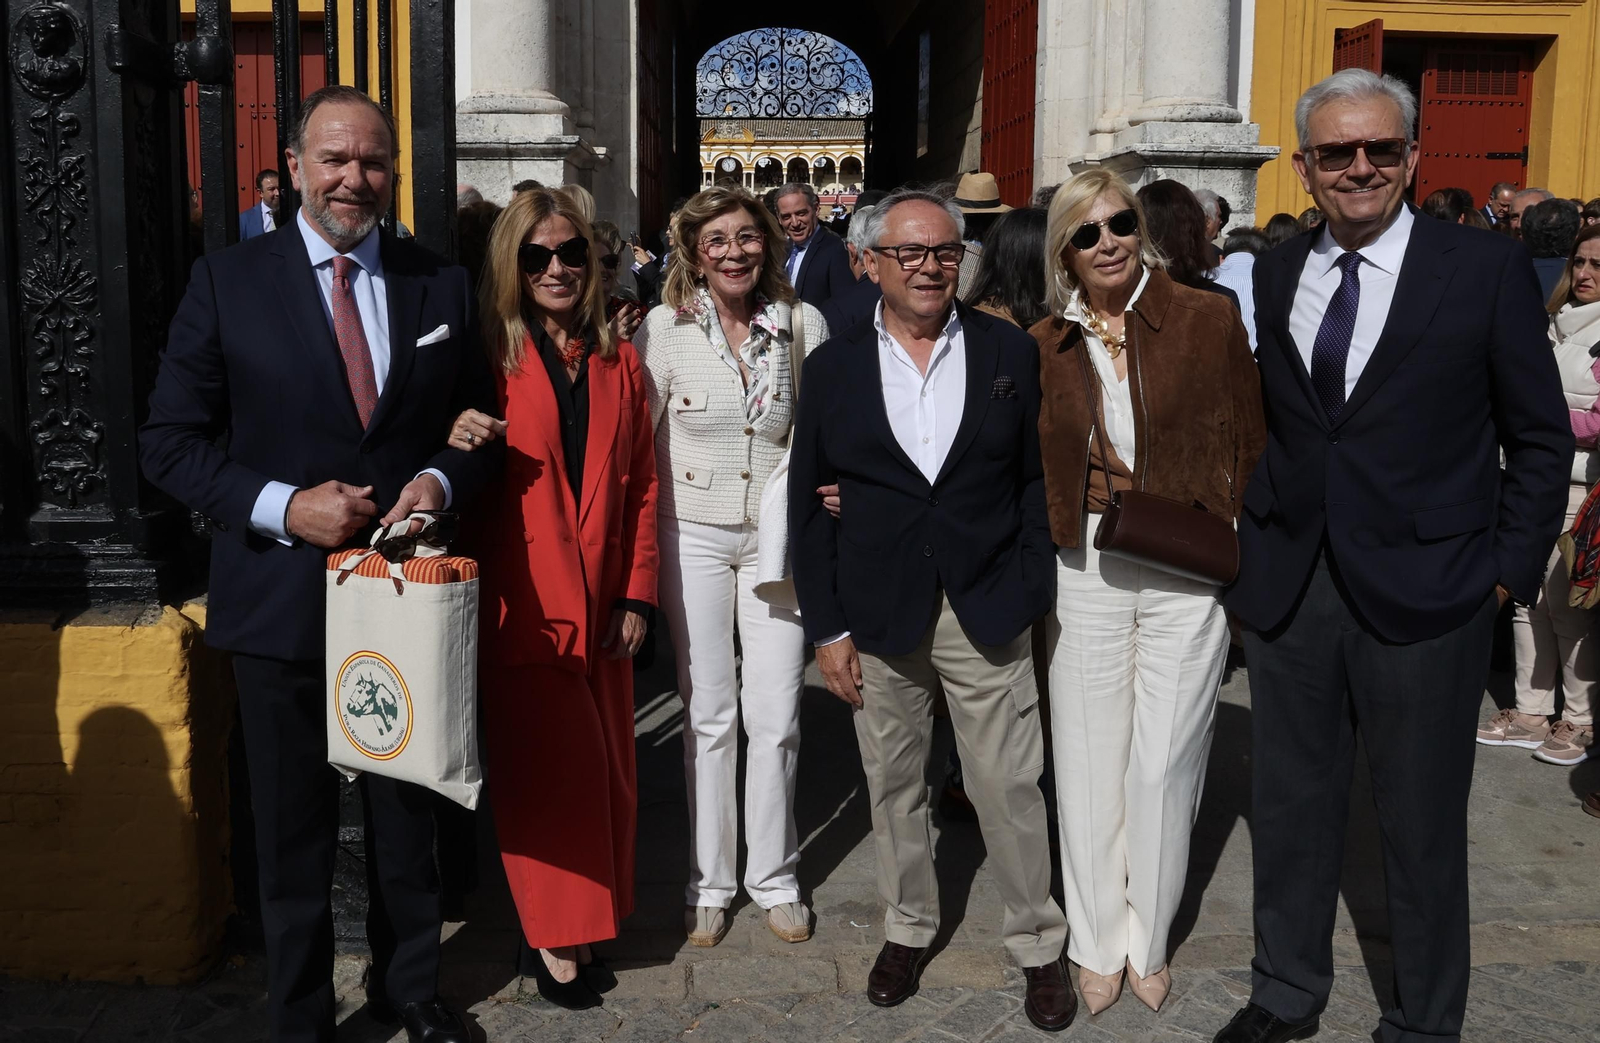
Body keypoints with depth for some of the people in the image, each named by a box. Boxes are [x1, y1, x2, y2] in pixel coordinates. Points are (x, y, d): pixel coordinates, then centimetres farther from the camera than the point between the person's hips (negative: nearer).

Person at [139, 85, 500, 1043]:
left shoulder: (442, 284, 3)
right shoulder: (227, 282, -3)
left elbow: (484, 423, 9)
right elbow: (170, 442, -4)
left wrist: (441, 482, -12)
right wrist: (284, 507, -18)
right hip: (283, 597, -2)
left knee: (409, 811, 17)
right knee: (296, 829, 11)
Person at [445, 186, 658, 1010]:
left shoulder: (619, 363, 10)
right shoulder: (490, 358, -1)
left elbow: (641, 485, 10)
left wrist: (637, 595, 4)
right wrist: (457, 445, -22)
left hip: (601, 603, 4)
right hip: (522, 605, -4)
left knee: (602, 771, 9)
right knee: (543, 770, -1)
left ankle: (587, 923, 25)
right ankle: (554, 937, 13)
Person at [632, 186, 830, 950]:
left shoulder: (803, 323, -2)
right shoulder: (666, 327, -5)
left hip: (778, 535, 1)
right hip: (694, 535, -1)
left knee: (777, 717, 2)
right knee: (708, 715, 9)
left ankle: (774, 876, 23)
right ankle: (709, 880, 24)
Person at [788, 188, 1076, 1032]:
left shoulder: (1010, 353, 1)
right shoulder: (833, 368, 1)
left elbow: (1037, 480, 4)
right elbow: (808, 505, 3)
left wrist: (1030, 591, -4)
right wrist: (826, 625, -1)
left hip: (988, 612, -1)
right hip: (879, 614, 1)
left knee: (1012, 789, 5)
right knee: (894, 787, 13)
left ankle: (1038, 945, 24)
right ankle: (909, 929, 34)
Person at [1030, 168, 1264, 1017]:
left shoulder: (1209, 319, -3)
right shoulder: (1044, 346, 3)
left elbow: (1249, 449, 1)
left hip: (1187, 571, -1)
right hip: (1083, 571, 2)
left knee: (1164, 762, 4)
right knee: (1090, 759, 9)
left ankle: (1149, 942, 26)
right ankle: (1097, 942, 28)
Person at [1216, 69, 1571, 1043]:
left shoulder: (1488, 269, -4)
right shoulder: (1271, 276, 6)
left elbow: (1542, 439, 0)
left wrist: (1509, 571, -4)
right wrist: (1249, 537, 4)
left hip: (1424, 594, -3)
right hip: (1285, 591, 3)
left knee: (1425, 823, 11)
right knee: (1291, 807, 15)